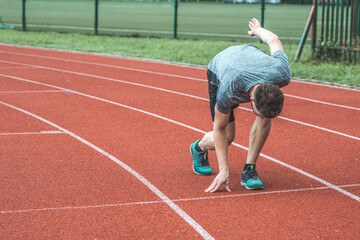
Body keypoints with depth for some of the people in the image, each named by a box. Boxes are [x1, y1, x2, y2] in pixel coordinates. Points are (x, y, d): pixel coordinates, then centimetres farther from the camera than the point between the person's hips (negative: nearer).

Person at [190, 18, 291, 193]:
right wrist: (224, 170, -26)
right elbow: (219, 129, -26)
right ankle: (199, 148, 31)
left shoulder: (282, 75, -39)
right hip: (218, 71, -2)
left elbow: (274, 40, -17)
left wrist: (257, 30, 7)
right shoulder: (228, 92, -46)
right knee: (227, 137, -5)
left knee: (265, 118, -25)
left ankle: (249, 171, -11)